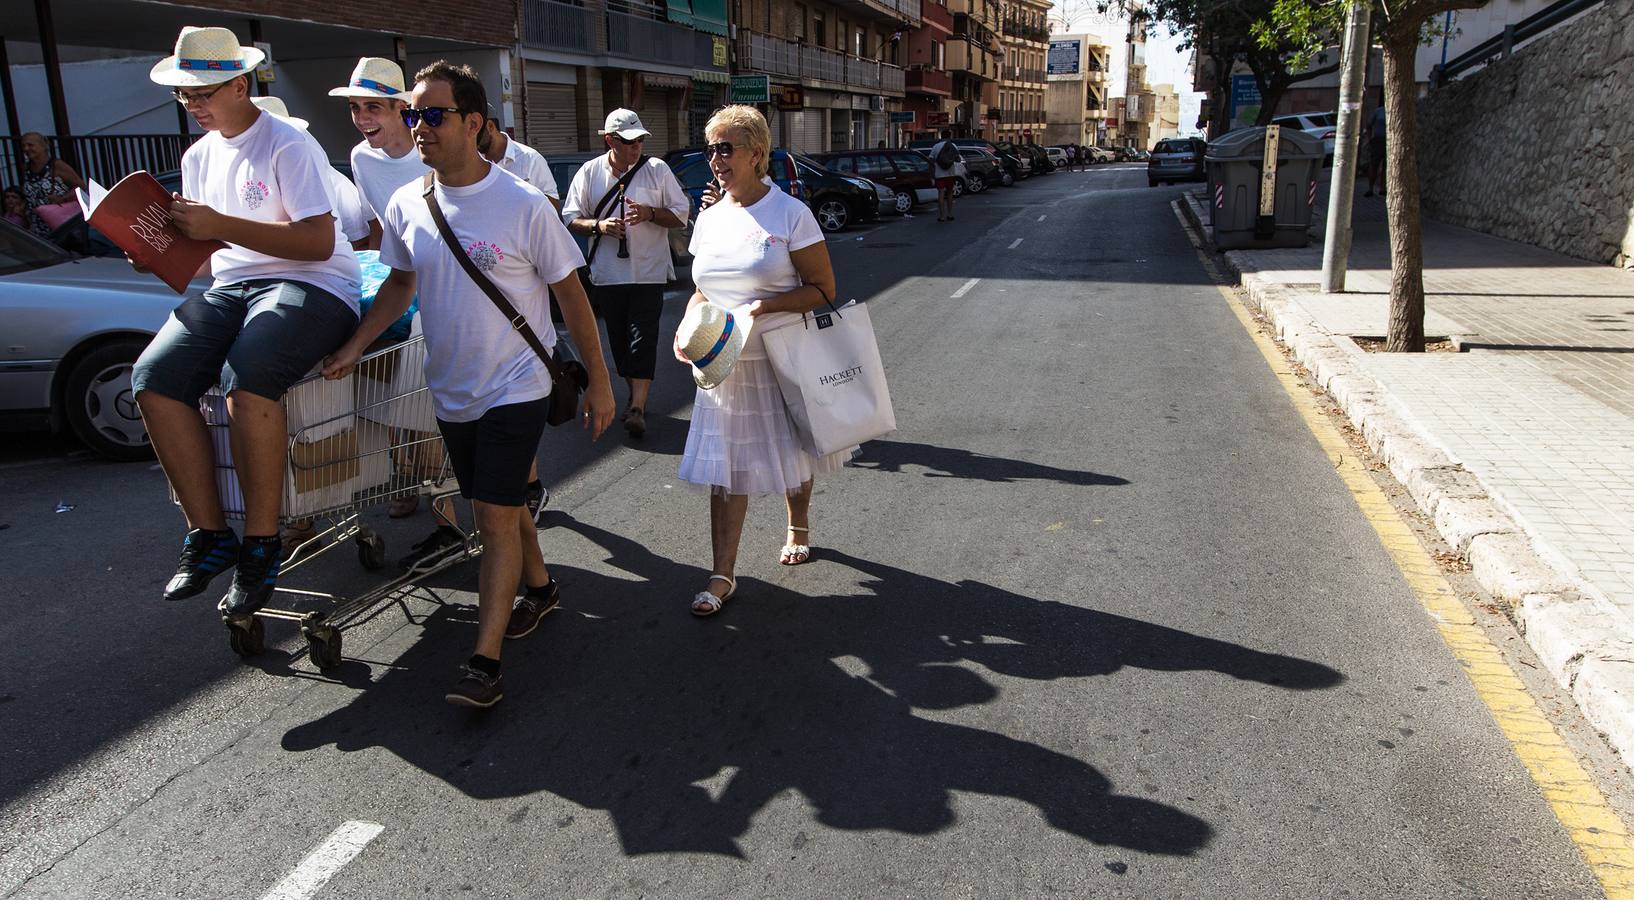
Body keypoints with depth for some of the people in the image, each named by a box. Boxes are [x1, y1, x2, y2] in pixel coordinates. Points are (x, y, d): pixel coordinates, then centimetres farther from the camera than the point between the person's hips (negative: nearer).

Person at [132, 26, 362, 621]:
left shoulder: (288, 145, -5)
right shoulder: (199, 155, 19)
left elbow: (319, 242, -15)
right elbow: (205, 250, 24)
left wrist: (221, 225, -18)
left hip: (311, 287, -7)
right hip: (232, 288, 7)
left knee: (245, 376, -35)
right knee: (154, 377, -18)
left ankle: (262, 544, -21)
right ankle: (208, 534, -9)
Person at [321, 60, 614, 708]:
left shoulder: (524, 206, -15)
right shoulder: (406, 206, 0)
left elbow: (571, 296, -8)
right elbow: (399, 284, 15)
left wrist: (597, 382, -7)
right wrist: (354, 349, 5)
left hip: (515, 387, -5)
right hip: (450, 390, 6)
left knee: (496, 515, -9)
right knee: (498, 504, 18)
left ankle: (484, 661, -6)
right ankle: (539, 588, 41)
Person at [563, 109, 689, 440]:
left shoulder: (657, 170, 1)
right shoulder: (589, 172, 4)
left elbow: (682, 215, 2)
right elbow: (571, 218, 6)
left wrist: (650, 213, -15)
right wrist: (598, 226, -13)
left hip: (648, 273, -2)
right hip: (607, 274, 2)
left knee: (643, 338, -10)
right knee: (619, 339, 9)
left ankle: (638, 407, -11)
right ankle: (635, 396, 25)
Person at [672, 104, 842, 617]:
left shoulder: (789, 213, -9)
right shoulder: (709, 219, 7)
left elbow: (823, 289, -11)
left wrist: (764, 307, -24)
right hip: (724, 365, 4)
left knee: (793, 456, 14)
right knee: (723, 470, 2)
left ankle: (798, 530, 42)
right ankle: (723, 576, 9)